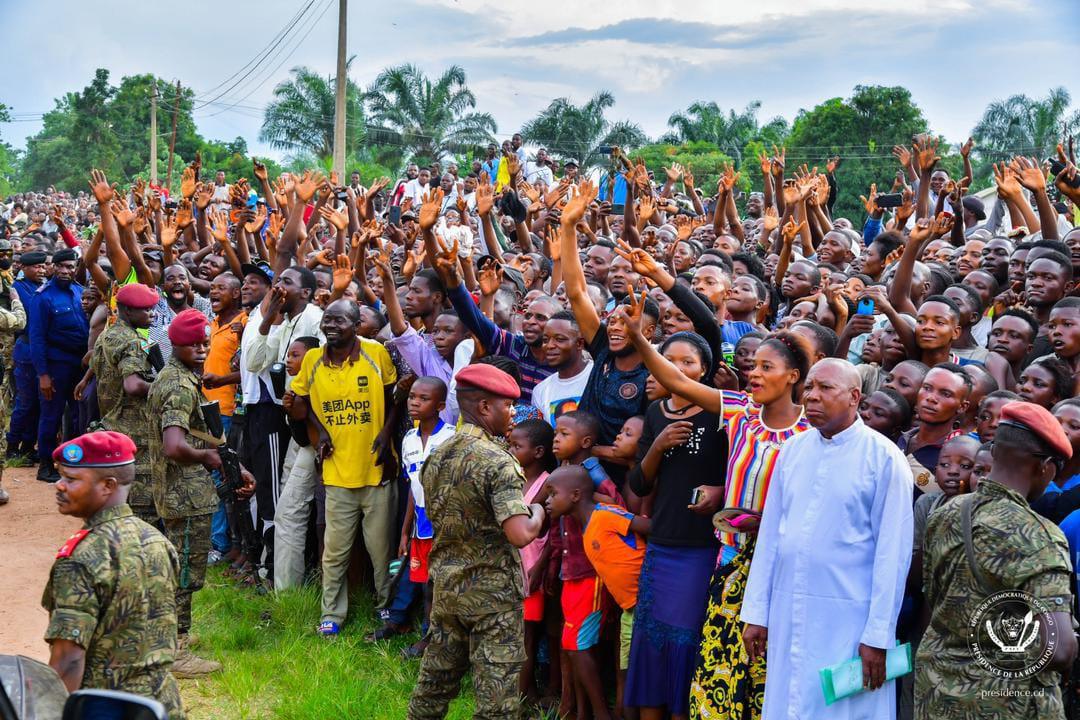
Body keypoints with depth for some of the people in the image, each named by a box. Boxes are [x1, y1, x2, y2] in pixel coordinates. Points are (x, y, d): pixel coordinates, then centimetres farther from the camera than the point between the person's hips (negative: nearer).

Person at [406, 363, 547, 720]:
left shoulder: (436, 456, 5)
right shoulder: (498, 461, -19)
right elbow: (521, 535, -28)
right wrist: (538, 512, -9)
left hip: (446, 584, 7)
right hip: (492, 592, -7)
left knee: (435, 680, 19)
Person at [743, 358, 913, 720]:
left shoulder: (884, 457, -8)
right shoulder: (792, 450, 7)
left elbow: (892, 552, -9)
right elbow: (769, 534, 10)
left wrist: (878, 635, -11)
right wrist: (756, 611, 9)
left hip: (849, 617, -5)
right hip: (788, 611, 5)